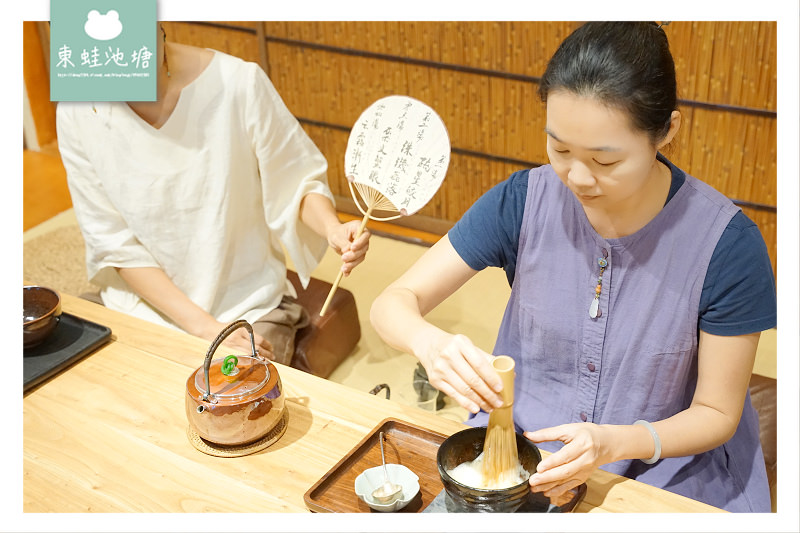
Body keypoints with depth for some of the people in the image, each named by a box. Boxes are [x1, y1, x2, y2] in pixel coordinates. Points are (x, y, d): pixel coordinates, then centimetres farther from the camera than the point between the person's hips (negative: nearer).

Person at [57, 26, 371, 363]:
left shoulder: (238, 82, -16)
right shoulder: (78, 115, -10)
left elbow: (297, 181, -4)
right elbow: (115, 244, -7)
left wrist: (331, 227, -27)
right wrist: (205, 327, -15)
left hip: (249, 304, -1)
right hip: (145, 306, 1)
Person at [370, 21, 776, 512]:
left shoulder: (727, 243, -18)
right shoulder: (524, 201, -12)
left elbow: (716, 414, -8)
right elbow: (392, 303, -8)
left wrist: (612, 443, -27)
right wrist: (430, 343, -32)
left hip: (663, 469, 0)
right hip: (516, 448, 1)